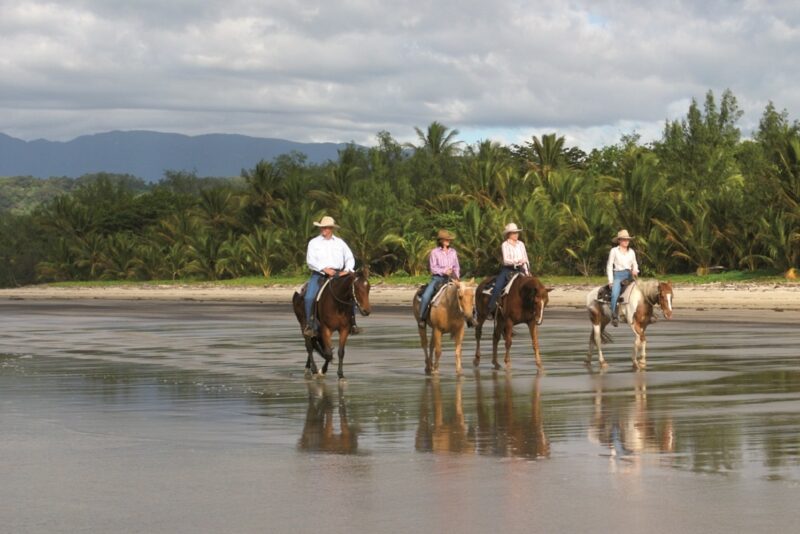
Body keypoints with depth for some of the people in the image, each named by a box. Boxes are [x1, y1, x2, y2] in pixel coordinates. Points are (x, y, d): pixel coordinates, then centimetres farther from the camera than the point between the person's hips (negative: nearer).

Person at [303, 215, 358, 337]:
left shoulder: (340, 242, 14)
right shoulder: (314, 243, 6)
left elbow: (350, 258, 12)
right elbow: (310, 260, -5)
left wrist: (347, 270, -8)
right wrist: (325, 269, -18)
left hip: (338, 275, 2)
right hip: (319, 275, -2)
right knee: (309, 297, -24)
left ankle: (352, 324, -6)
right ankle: (309, 325, -14)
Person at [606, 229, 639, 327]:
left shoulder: (631, 251, 13)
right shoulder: (614, 251, 3)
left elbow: (635, 264, 22)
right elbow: (609, 266, 3)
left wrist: (635, 270, -3)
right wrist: (610, 280, -4)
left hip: (630, 275, 4)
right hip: (618, 275, -4)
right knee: (615, 294, -29)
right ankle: (614, 316, -25)